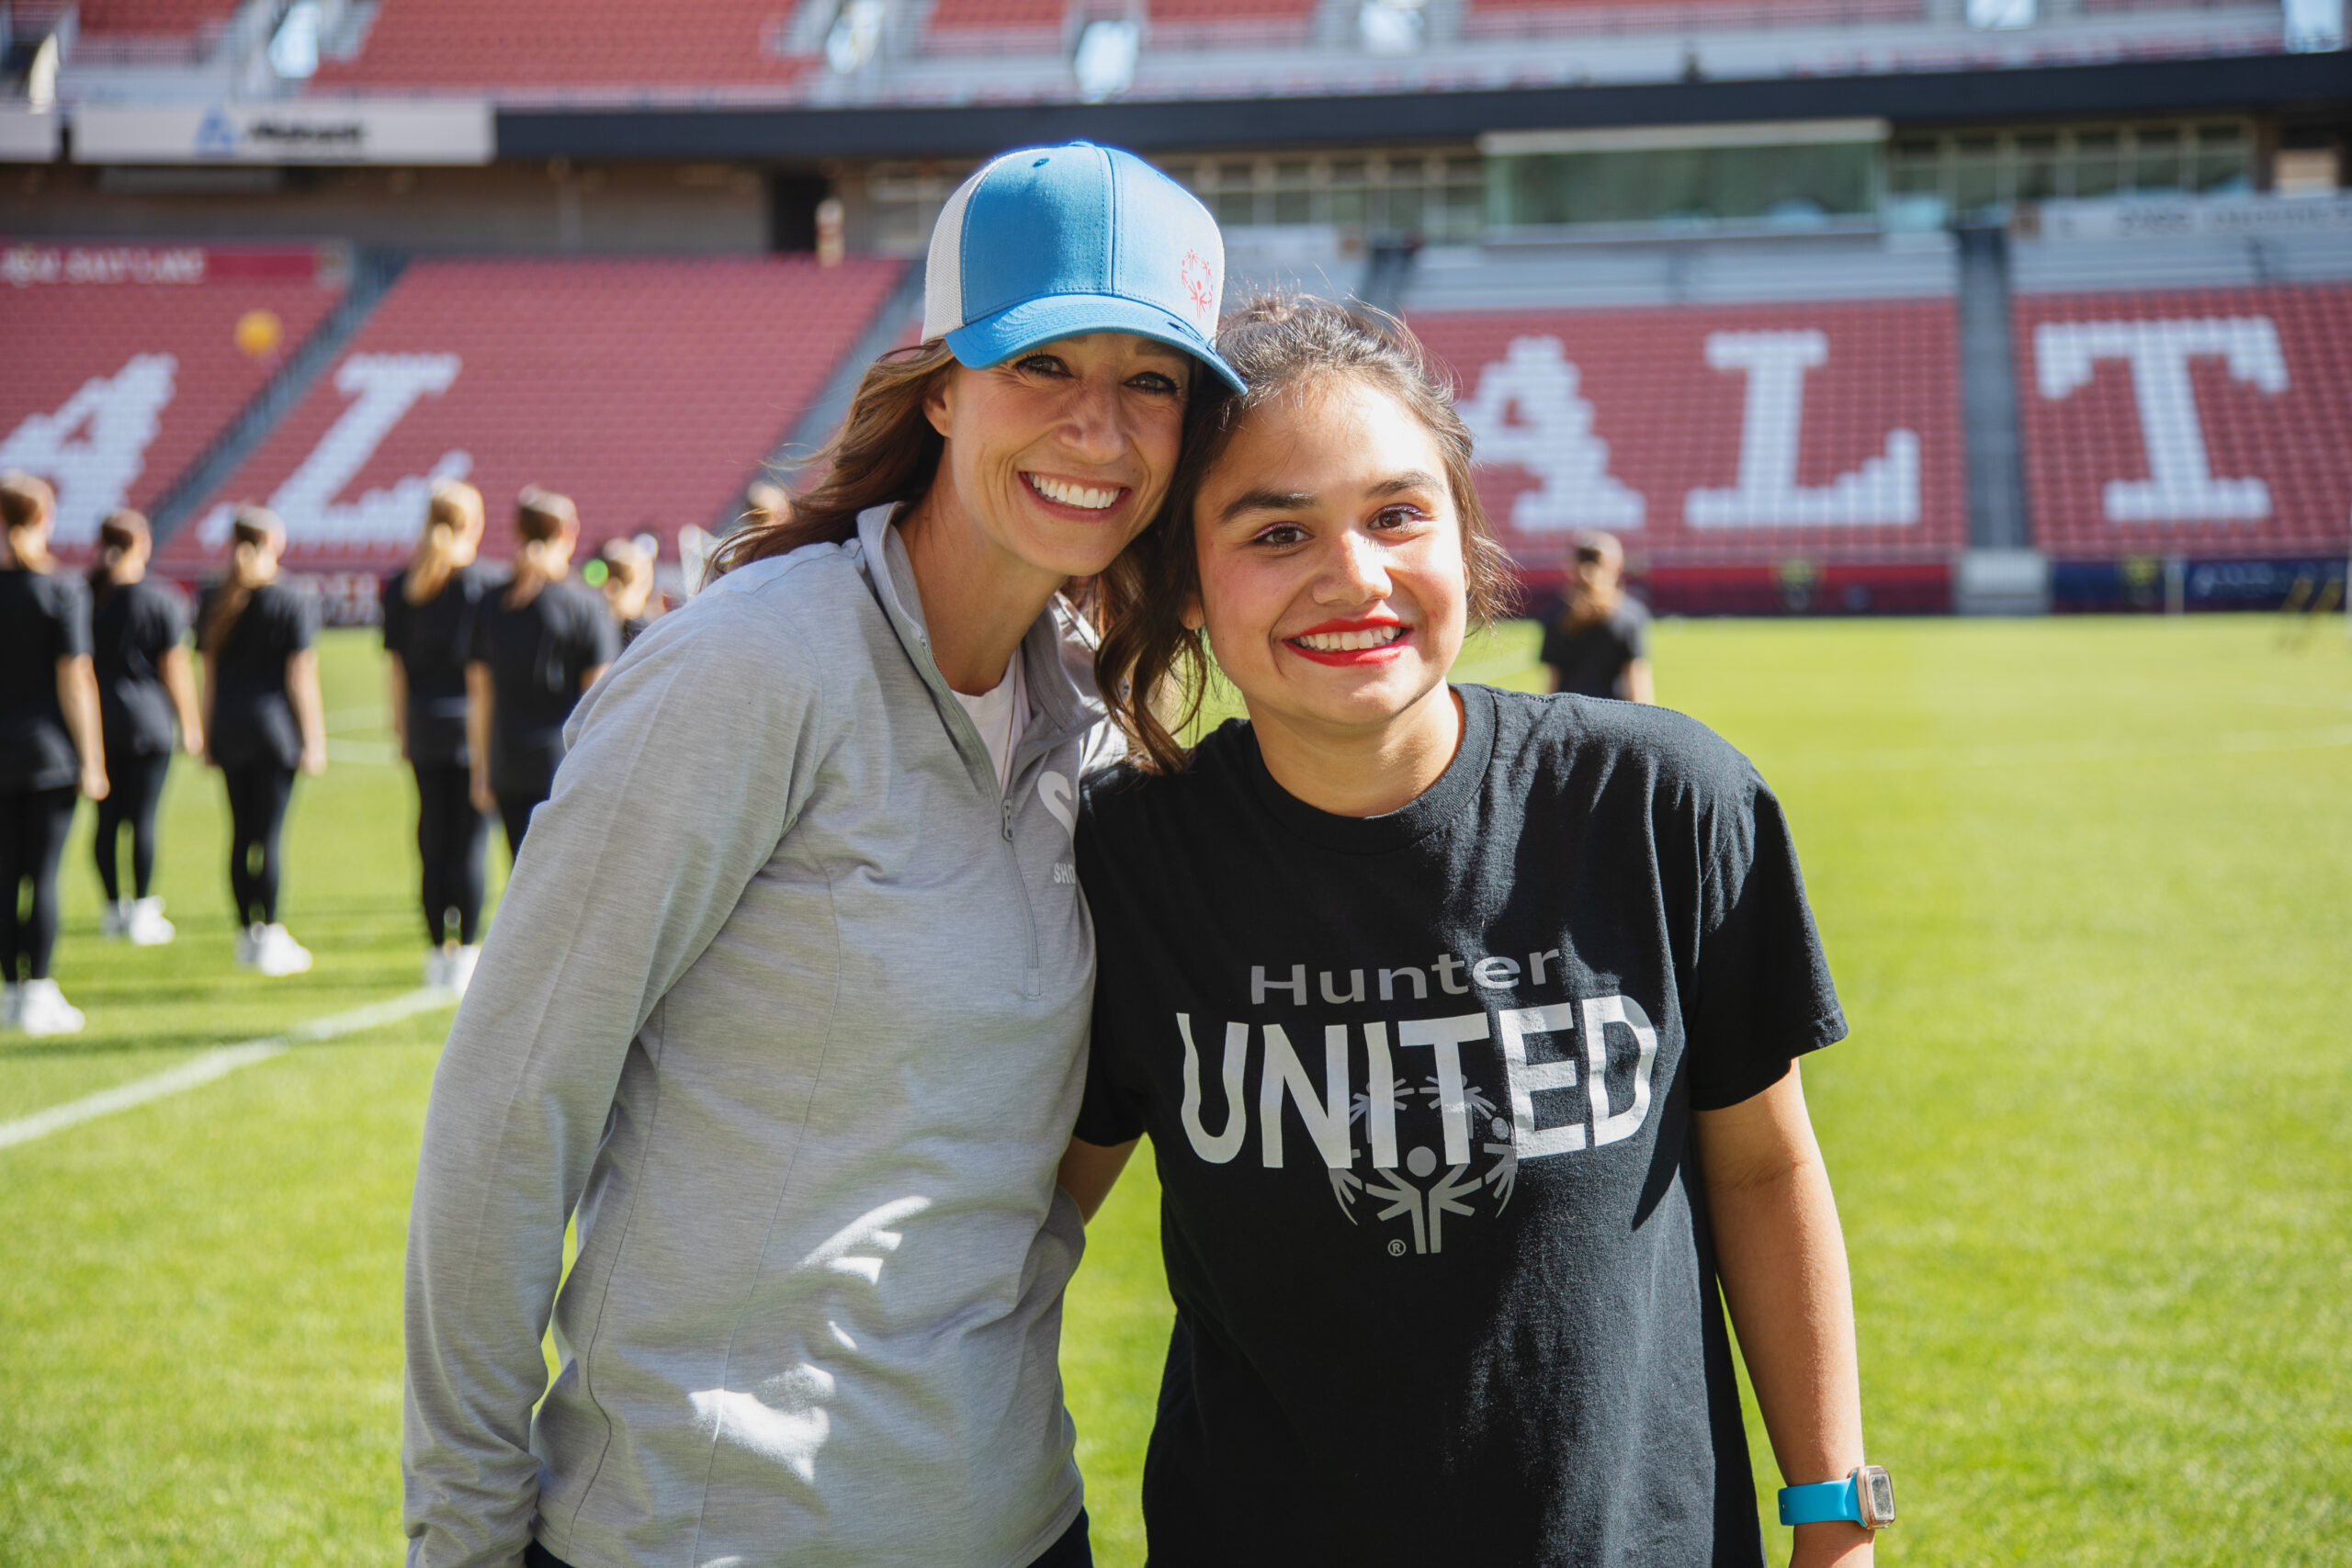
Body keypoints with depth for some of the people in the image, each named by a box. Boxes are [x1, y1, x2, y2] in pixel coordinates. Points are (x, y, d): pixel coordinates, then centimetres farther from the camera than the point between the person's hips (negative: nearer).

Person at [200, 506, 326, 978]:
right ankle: (270, 940, 0)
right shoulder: (293, 603, -7)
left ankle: (247, 935, 15)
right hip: (274, 725, -4)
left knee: (240, 833, 10)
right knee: (270, 834, -3)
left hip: (228, 726, 4)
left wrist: (208, 736, 15)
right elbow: (301, 676, -8)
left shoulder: (212, 604, 6)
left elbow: (209, 674, 9)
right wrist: (314, 739, -4)